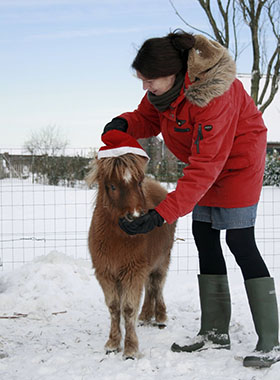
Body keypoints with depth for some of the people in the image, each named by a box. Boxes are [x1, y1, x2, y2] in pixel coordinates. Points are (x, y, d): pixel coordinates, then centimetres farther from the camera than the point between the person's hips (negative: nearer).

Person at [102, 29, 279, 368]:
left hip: (237, 160, -8)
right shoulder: (162, 85, -15)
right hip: (204, 160, 9)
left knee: (240, 242, -13)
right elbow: (148, 118, 3)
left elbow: (204, 169, -40)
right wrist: (124, 123, -21)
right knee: (204, 237, 7)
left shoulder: (213, 97, -38)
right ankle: (215, 331, 15)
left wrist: (160, 215, -45)